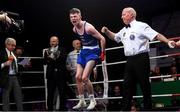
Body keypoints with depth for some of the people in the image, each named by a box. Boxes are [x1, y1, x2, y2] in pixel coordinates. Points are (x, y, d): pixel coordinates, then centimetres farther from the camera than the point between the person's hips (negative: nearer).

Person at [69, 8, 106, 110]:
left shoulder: (88, 28, -23)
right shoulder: (74, 29, 1)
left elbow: (102, 39, -19)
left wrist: (103, 53, -11)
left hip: (93, 52, -8)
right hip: (83, 51, 8)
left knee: (84, 77, -17)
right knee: (78, 77, 4)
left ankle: (93, 100, 1)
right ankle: (82, 101, 17)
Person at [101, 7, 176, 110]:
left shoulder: (141, 26, -5)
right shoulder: (124, 31, 19)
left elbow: (156, 35, -11)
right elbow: (114, 37, 35)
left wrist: (168, 41, -26)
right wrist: (106, 31, 16)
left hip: (141, 59, -7)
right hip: (130, 60, 7)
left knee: (144, 84, -1)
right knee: (127, 85, 5)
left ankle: (148, 108, 8)